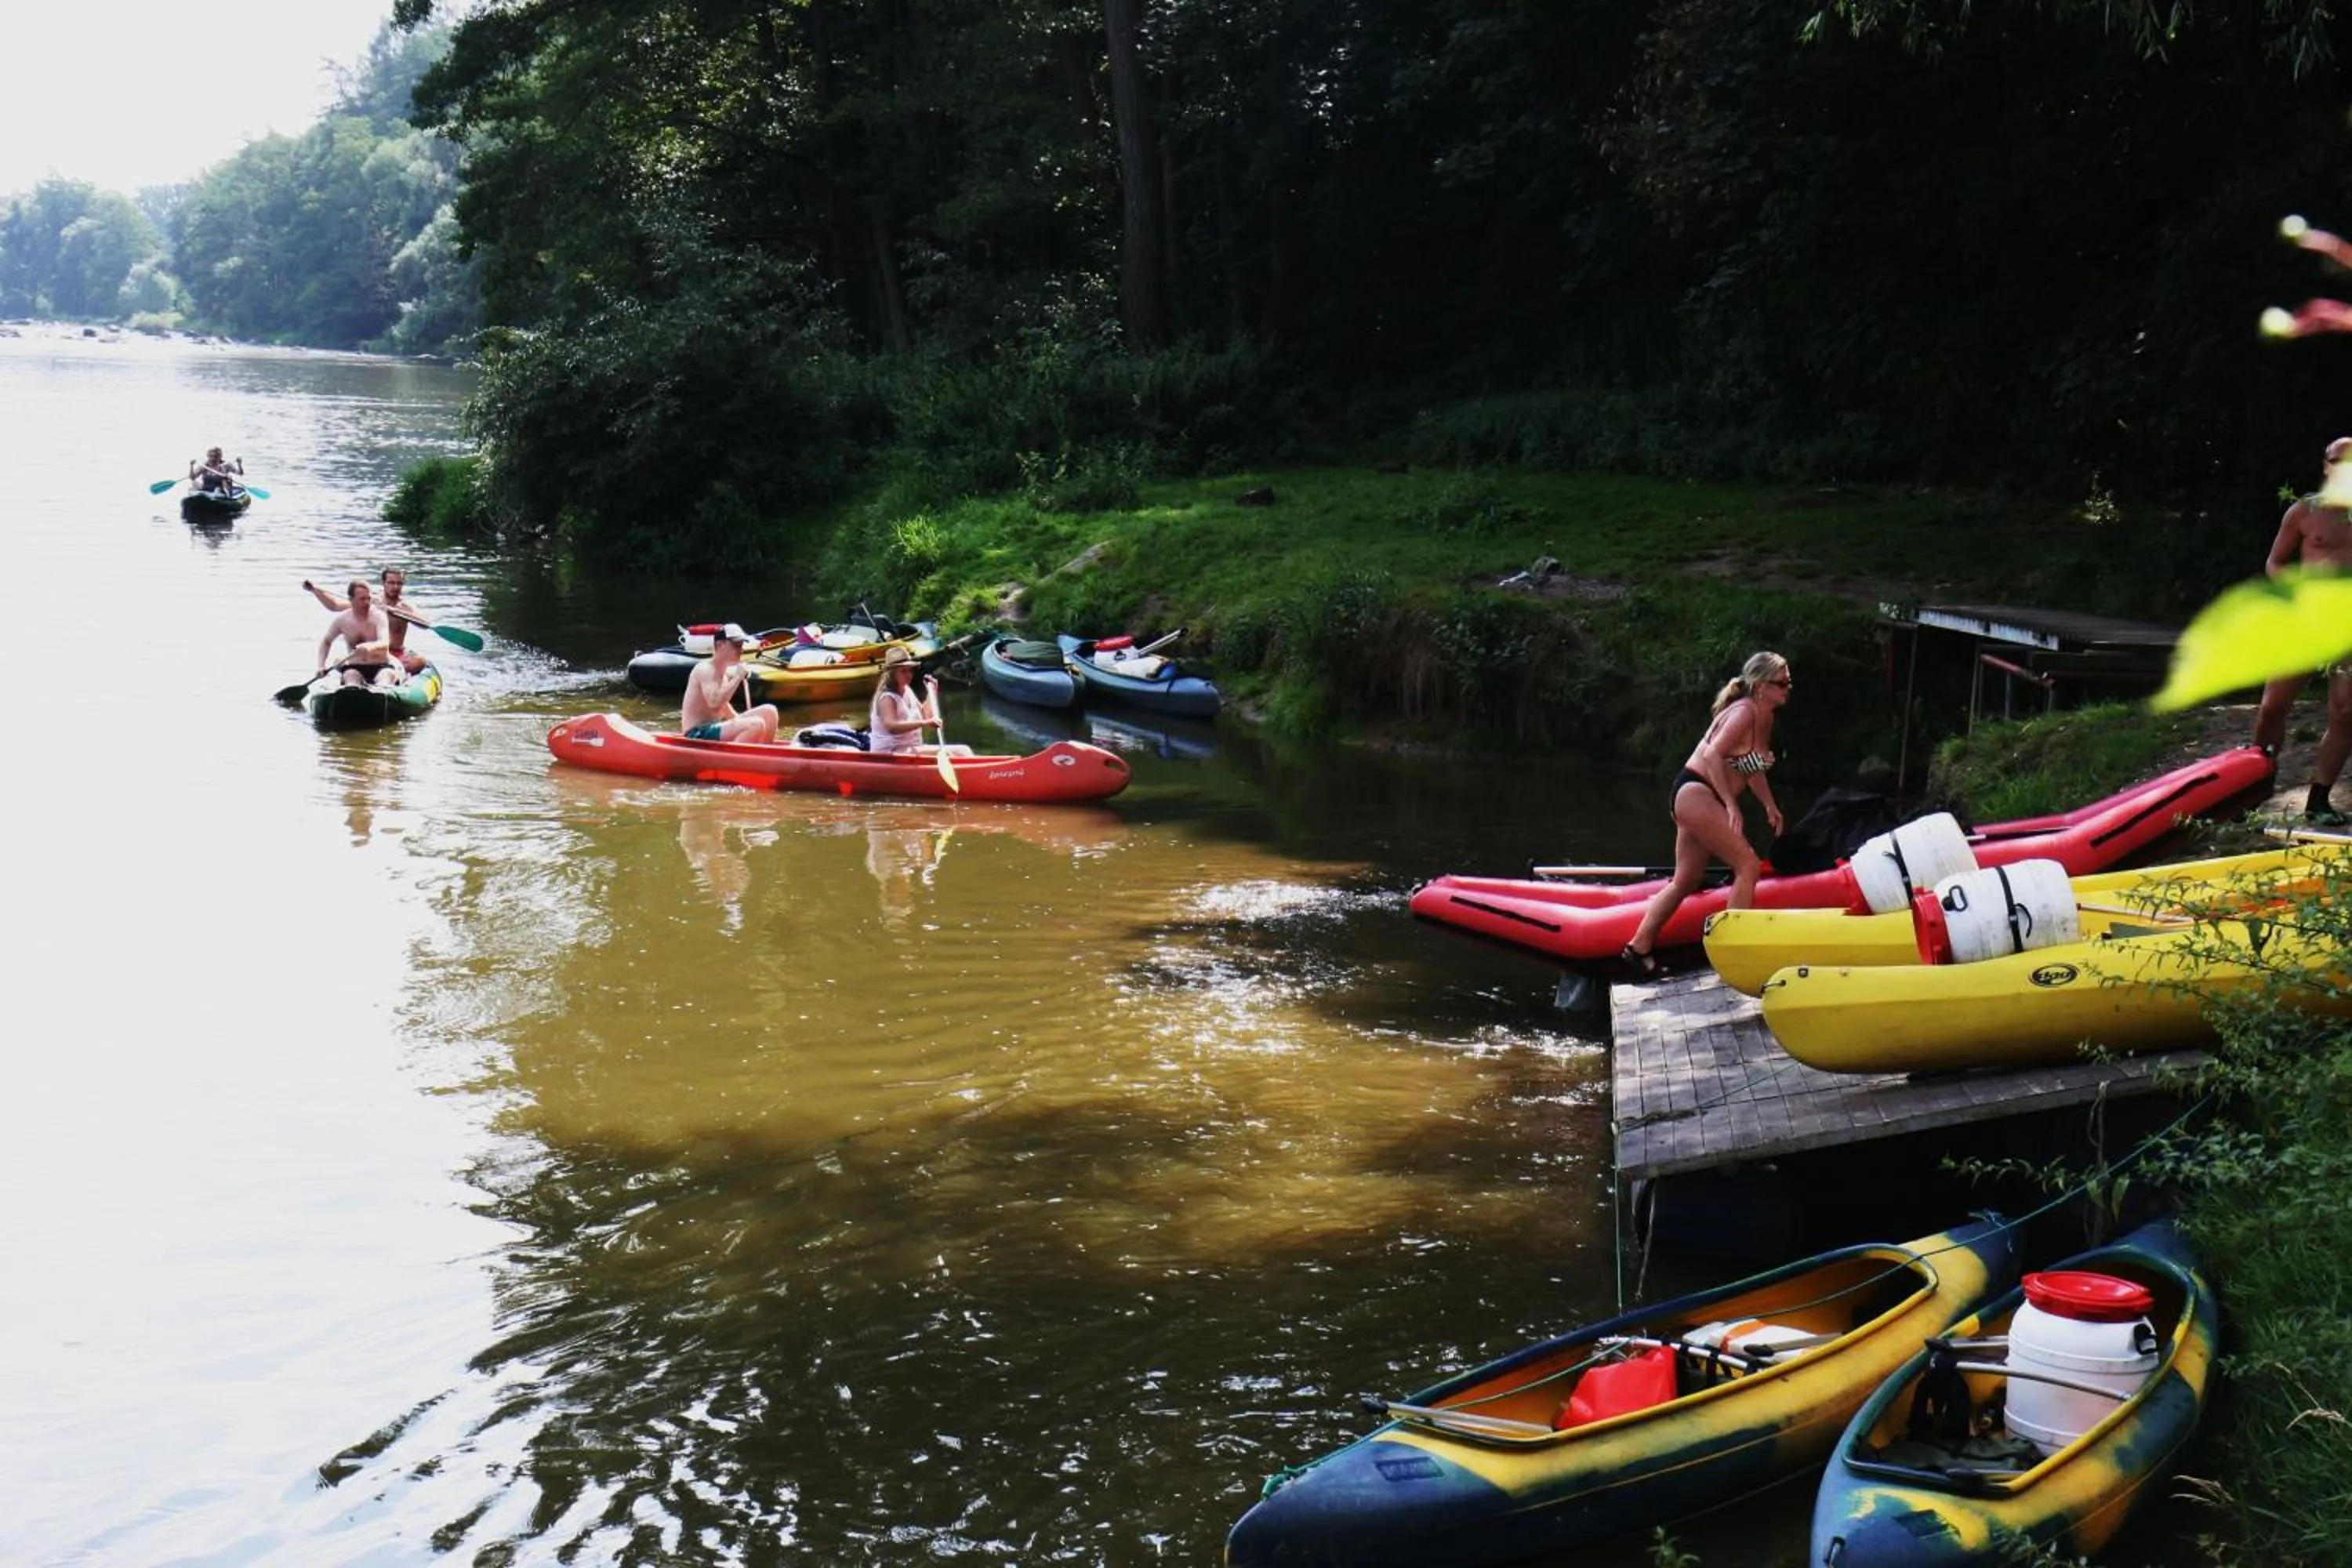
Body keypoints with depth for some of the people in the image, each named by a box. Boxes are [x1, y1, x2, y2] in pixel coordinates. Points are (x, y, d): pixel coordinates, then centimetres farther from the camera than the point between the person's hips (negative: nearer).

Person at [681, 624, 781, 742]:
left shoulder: (726, 673, 15)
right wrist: (737, 678, -23)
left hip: (715, 730, 10)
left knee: (769, 712, 5)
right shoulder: (705, 669, -14)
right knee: (756, 725, -28)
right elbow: (714, 703, -29)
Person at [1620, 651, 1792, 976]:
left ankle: (1638, 949, 19)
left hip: (1695, 801, 10)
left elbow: (1753, 769, 22)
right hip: (1695, 793, -10)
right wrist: (1731, 804, -27)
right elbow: (1712, 755, -25)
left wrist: (1770, 805, 13)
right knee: (1748, 865, -13)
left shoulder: (1766, 718, 12)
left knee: (1685, 881, 13)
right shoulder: (1744, 712, -16)